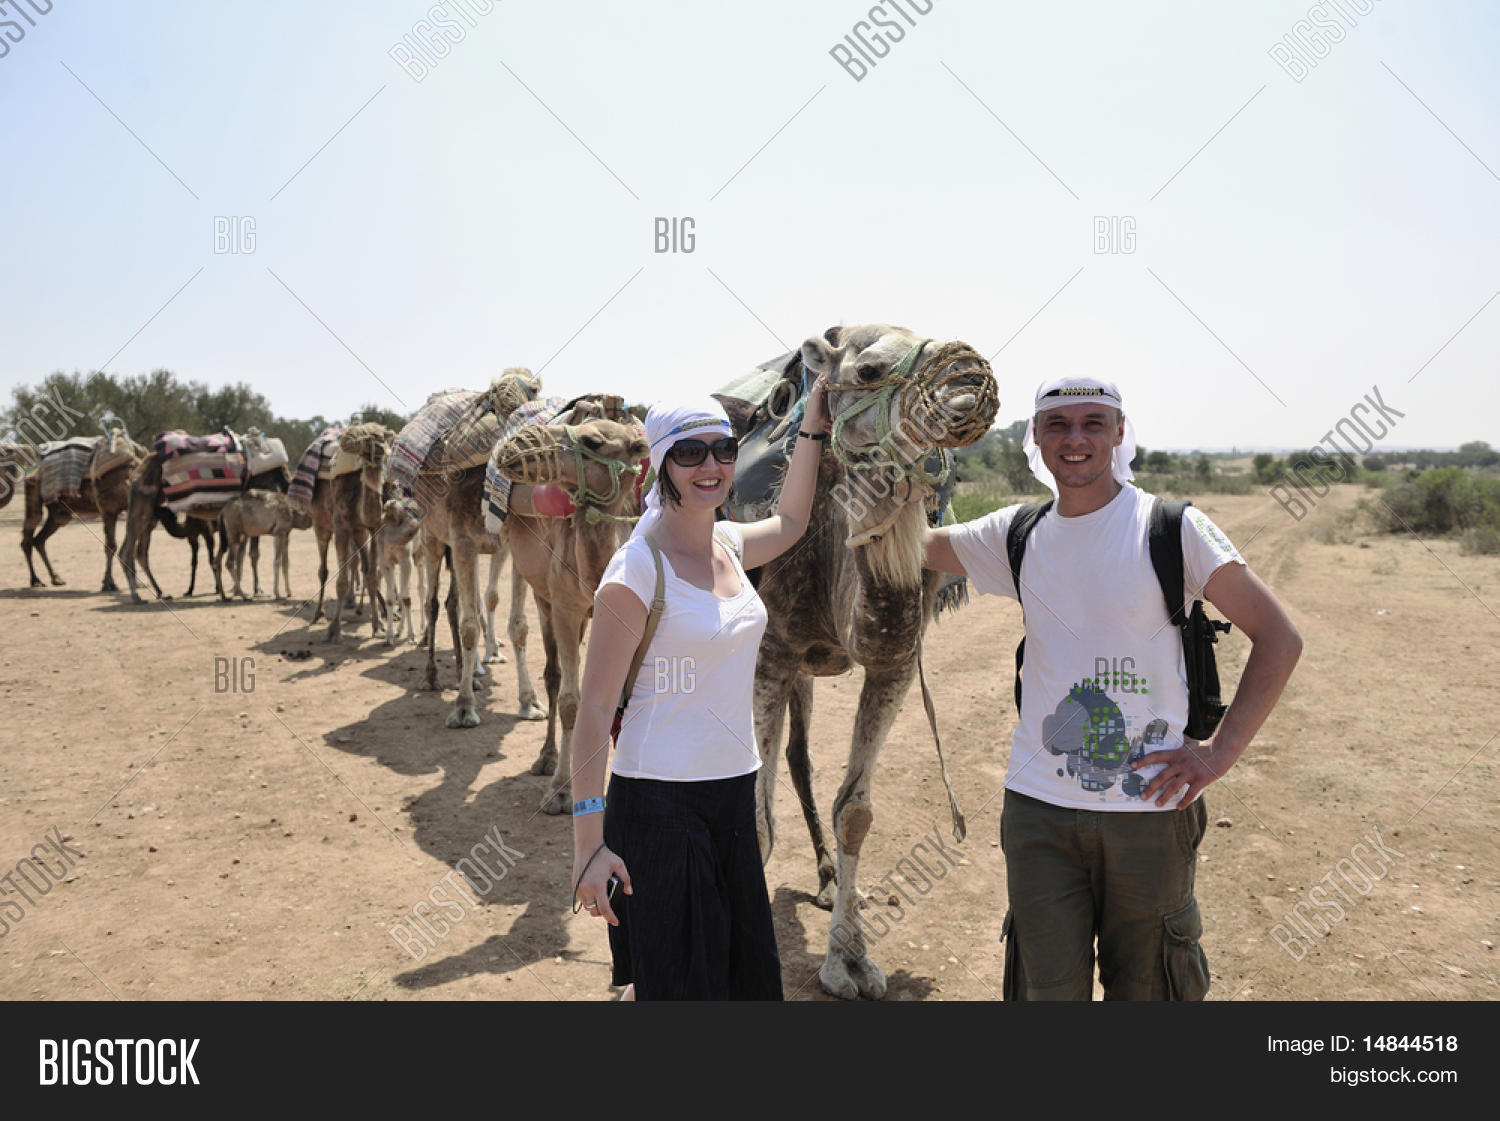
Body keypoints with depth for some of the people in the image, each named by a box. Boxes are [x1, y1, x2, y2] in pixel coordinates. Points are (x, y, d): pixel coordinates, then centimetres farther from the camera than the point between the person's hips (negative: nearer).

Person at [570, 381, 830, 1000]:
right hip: (660, 806, -7)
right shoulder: (638, 569, -15)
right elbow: (594, 706, -14)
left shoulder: (728, 545, 5)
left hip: (734, 793, 7)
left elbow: (789, 521, 28)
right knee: (670, 980, 3)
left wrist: (812, 426, 23)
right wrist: (588, 841, -16)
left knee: (748, 975, 15)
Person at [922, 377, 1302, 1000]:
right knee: (1047, 988, 10)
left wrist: (1221, 752, -10)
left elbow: (1279, 639, -5)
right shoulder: (1017, 535, 4)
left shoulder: (1172, 529, -7)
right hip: (1038, 806, 2)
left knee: (1141, 986, 14)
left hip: (1149, 807, -2)